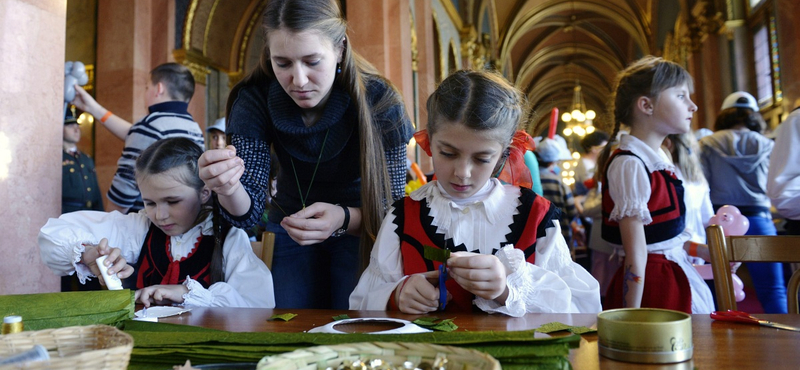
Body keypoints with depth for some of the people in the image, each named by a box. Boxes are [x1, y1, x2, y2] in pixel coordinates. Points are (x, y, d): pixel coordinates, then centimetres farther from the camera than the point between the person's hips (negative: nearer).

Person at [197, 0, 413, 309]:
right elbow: (249, 212, -21)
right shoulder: (255, 99, -19)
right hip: (291, 227, 2)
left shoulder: (379, 101, -26)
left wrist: (344, 218, -41)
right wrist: (228, 189, -45)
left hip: (360, 230, -2)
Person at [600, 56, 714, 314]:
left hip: (675, 275, 9)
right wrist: (632, 317, -20)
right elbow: (636, 250, -22)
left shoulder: (658, 160, 9)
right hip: (651, 282, -9)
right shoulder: (630, 164, -19)